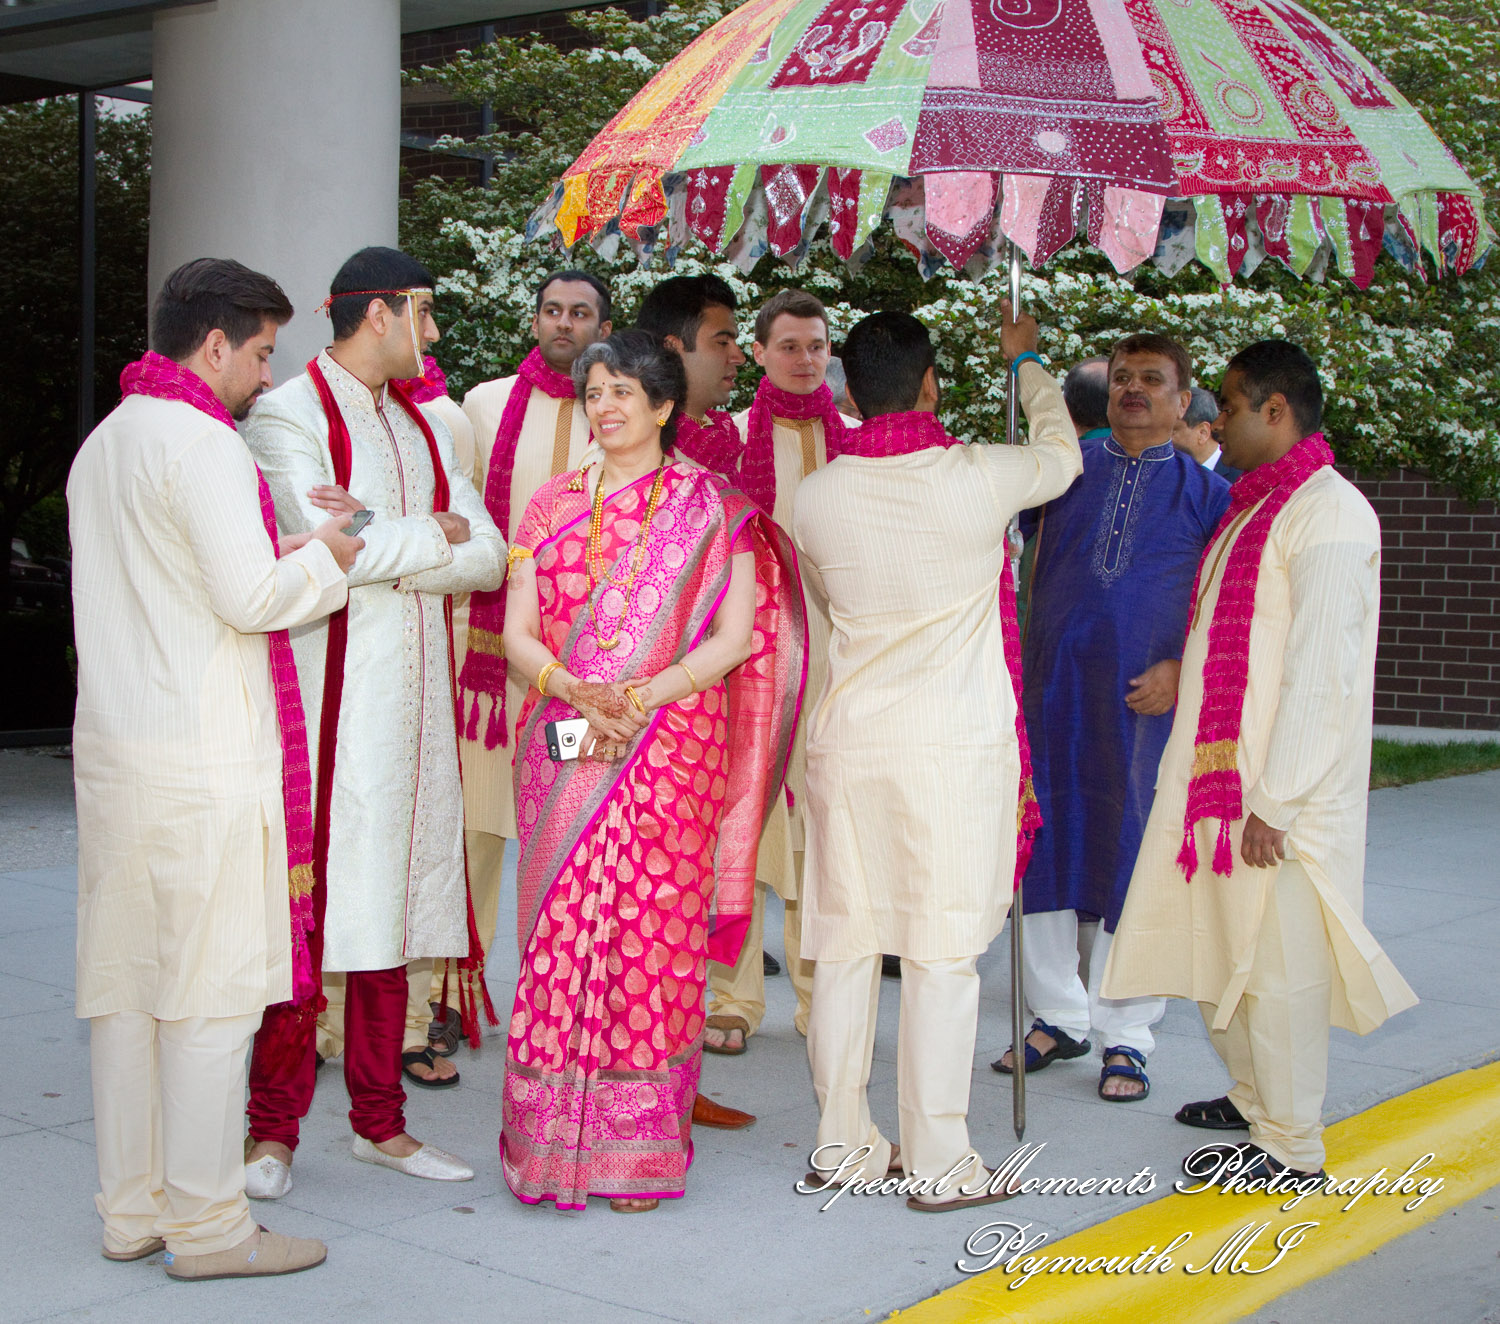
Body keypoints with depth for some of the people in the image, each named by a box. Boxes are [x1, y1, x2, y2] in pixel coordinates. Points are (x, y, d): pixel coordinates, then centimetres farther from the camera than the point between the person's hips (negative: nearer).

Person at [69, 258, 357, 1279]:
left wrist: (290, 555, 18)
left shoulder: (103, 444, 18)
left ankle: (132, 1208, 19)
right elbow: (253, 594, -18)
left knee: (124, 982, 11)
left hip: (113, 748, 9)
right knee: (211, 985, -3)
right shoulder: (203, 443, -11)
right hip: (204, 758, -9)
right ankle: (204, 1223, 3)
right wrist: (326, 559, 0)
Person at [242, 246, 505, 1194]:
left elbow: (490, 558, 6)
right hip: (327, 683, -6)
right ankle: (274, 1129, 4)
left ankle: (379, 1120, 16)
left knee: (391, 893, 8)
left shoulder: (423, 427, 18)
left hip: (415, 690, 7)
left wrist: (379, 537, -9)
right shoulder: (288, 415, -3)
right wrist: (438, 531, -6)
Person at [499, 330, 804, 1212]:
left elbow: (735, 637, -5)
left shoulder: (712, 508, 3)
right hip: (563, 756, 3)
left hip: (670, 752, -3)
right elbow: (517, 632, 6)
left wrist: (639, 698, -15)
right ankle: (553, 1141, 10)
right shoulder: (555, 504, 12)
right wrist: (579, 693, -13)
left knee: (650, 938, -2)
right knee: (559, 934, 1)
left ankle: (640, 1151, 7)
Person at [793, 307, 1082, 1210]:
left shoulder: (815, 496, 1)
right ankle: (939, 1161, 6)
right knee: (942, 950, 0)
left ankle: (843, 1144, 19)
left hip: (848, 739, 4)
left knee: (845, 944, 10)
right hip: (956, 743, -4)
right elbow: (1061, 451, 15)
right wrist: (1027, 360, 32)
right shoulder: (979, 478, -8)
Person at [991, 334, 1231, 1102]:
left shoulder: (1205, 491, 6)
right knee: (1044, 845, 6)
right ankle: (1058, 1018, 21)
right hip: (1051, 687, 2)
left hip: (1144, 696, -2)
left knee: (1130, 854, 2)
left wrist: (1181, 669, -12)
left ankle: (1124, 1037, 14)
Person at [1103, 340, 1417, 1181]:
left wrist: (1274, 803, -22)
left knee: (1277, 964, 0)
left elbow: (1321, 673, -20)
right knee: (1219, 950, 18)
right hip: (1220, 773, 9)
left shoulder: (1328, 512, -15)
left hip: (1276, 793, -9)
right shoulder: (1253, 507, 15)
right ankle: (1254, 1098, 35)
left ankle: (1291, 1144, 12)